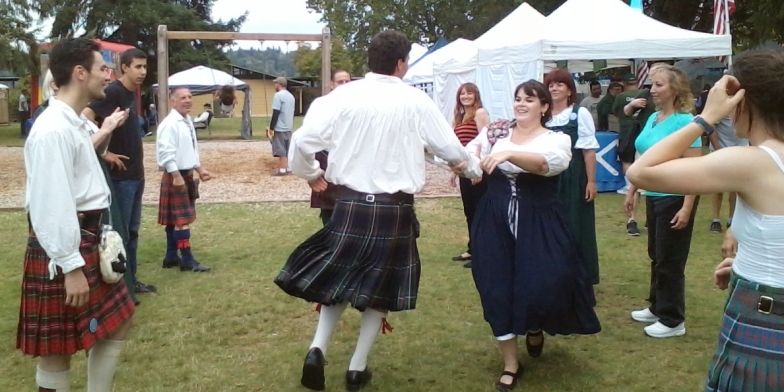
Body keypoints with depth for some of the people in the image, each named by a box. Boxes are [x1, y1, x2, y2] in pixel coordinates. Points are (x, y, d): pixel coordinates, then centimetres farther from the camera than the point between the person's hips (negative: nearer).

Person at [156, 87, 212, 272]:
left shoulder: (188, 121, 12)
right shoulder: (169, 124, -18)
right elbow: (166, 153, -23)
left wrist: (200, 169, 16)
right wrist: (176, 176, -24)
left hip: (187, 174, 9)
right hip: (176, 176, -9)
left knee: (175, 219, 14)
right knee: (182, 218, -6)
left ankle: (171, 257, 21)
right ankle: (187, 260, 0)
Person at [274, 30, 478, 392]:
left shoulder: (343, 96, -4)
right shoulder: (416, 102, -5)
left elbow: (302, 141, -7)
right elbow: (451, 148, 4)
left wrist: (312, 174, 13)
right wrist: (473, 169, 26)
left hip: (350, 203, 1)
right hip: (395, 209, -1)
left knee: (339, 277, 20)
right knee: (382, 286, 15)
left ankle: (318, 349, 5)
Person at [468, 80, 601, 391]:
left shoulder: (557, 140, -4)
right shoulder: (495, 132, 5)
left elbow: (545, 164, -25)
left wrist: (508, 153, -40)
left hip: (538, 224, -2)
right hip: (495, 222, 2)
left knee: (544, 285, -5)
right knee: (498, 289, 1)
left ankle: (535, 329, 35)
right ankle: (511, 364, 17)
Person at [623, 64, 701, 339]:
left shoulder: (684, 121, -17)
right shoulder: (652, 118, 7)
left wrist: (687, 208, -24)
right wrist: (631, 192, 17)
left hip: (675, 199, -8)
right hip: (653, 197, 8)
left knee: (670, 260, 2)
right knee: (656, 256, 18)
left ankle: (673, 321, 16)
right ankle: (657, 307, 33)